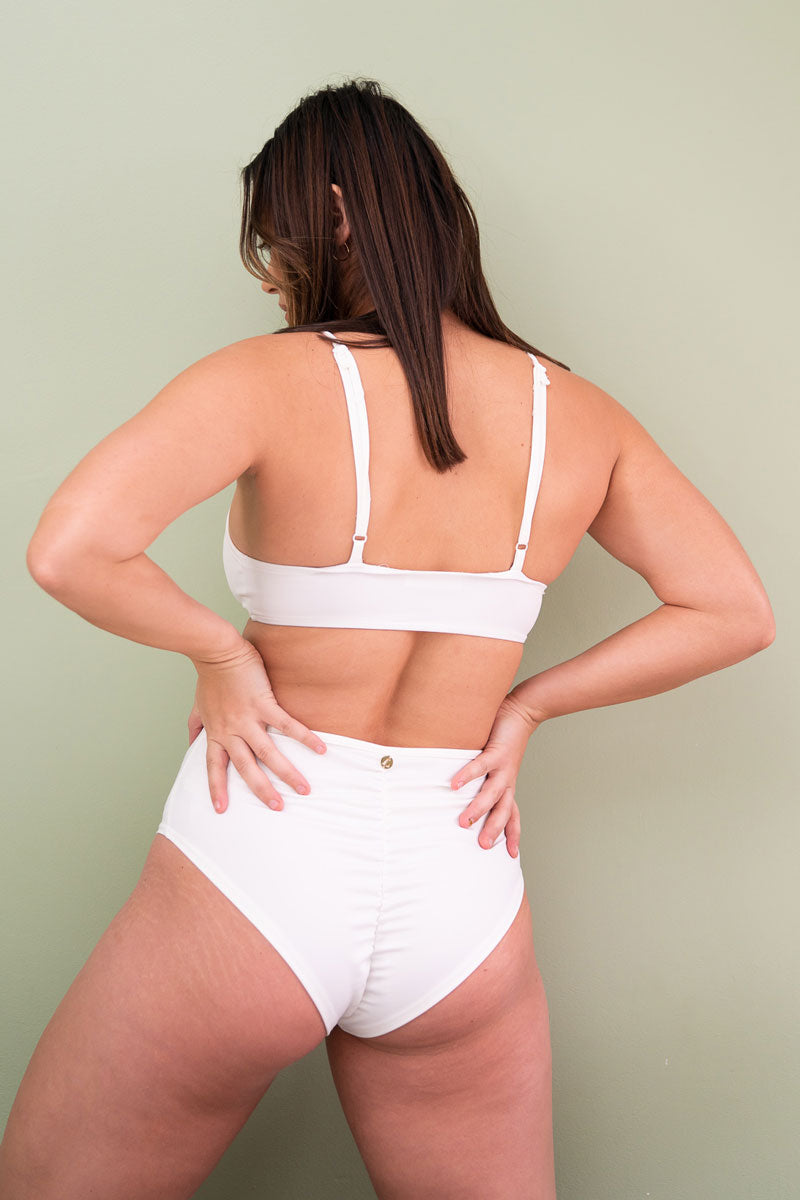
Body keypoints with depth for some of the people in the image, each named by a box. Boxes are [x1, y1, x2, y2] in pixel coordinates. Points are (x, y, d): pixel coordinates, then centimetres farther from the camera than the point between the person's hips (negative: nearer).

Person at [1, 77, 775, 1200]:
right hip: (459, 898, 4)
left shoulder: (275, 378, -12)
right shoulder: (578, 414, 1)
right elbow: (736, 612, 7)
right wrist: (526, 704, 5)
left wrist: (223, 651, -8)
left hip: (255, 876, -3)